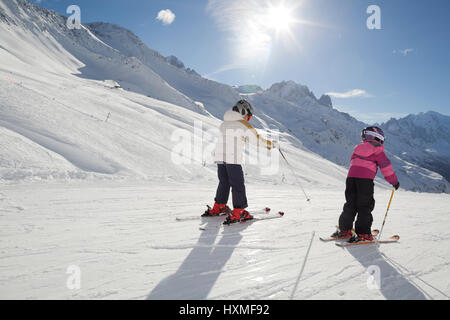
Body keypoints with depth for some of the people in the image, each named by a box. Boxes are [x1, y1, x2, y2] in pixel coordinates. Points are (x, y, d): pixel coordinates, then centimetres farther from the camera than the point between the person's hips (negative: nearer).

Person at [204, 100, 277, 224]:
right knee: (238, 185, -2)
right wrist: (271, 144, 14)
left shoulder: (224, 124, 18)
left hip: (220, 157, 7)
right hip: (233, 158, -7)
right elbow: (257, 140, -1)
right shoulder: (244, 125, -3)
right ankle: (239, 212, -4)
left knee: (224, 182, 18)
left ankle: (218, 207, 24)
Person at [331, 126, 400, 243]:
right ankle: (363, 234, -4)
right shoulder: (377, 151, 7)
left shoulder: (358, 148, 23)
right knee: (364, 207, 1)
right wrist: (394, 181, 15)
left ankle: (344, 230, 14)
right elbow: (386, 167, 5)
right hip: (365, 179, -5)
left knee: (350, 205, 13)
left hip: (351, 176, 5)